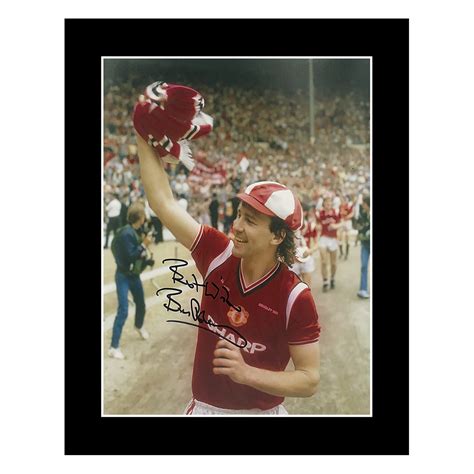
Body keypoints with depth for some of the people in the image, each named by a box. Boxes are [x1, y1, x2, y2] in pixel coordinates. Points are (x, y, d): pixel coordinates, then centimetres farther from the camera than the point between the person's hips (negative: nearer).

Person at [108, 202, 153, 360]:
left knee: (141, 304, 23)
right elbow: (130, 256, -26)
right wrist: (144, 245, -23)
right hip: (123, 276, -8)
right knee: (123, 311, -10)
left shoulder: (136, 231, 1)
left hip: (134, 274, 8)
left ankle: (139, 326, 54)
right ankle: (114, 347, -2)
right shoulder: (126, 233, -24)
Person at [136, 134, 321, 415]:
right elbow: (163, 202, -7)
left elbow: (310, 381, -17)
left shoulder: (296, 297, -21)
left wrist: (247, 373, -30)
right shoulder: (218, 254, -11)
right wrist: (144, 134, -8)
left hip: (260, 410, -4)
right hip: (204, 406, 4)